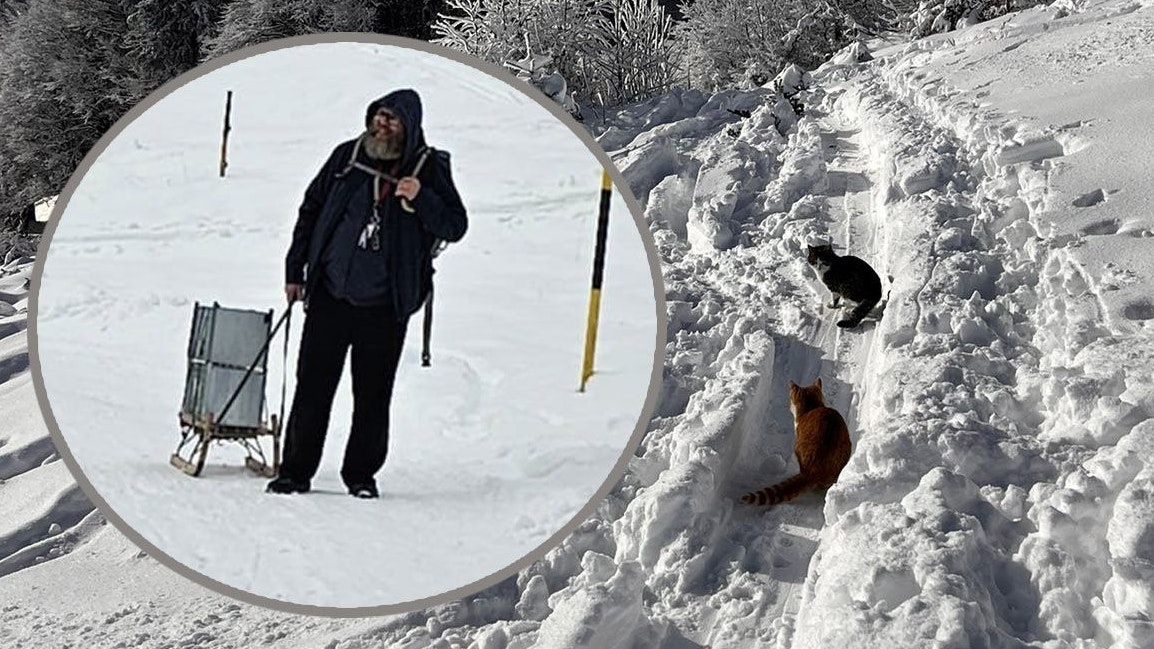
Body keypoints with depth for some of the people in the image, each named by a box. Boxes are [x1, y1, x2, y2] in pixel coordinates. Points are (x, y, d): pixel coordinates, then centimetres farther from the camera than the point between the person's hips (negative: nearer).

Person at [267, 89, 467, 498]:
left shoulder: (430, 168, -1)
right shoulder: (347, 157, 5)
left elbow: (455, 227, -4)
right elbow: (311, 211, 13)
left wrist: (421, 199, -21)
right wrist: (294, 271, 12)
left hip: (385, 307, -2)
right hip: (329, 296, 2)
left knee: (373, 395, 6)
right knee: (312, 387, 5)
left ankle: (362, 474, 21)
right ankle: (295, 471, 15)